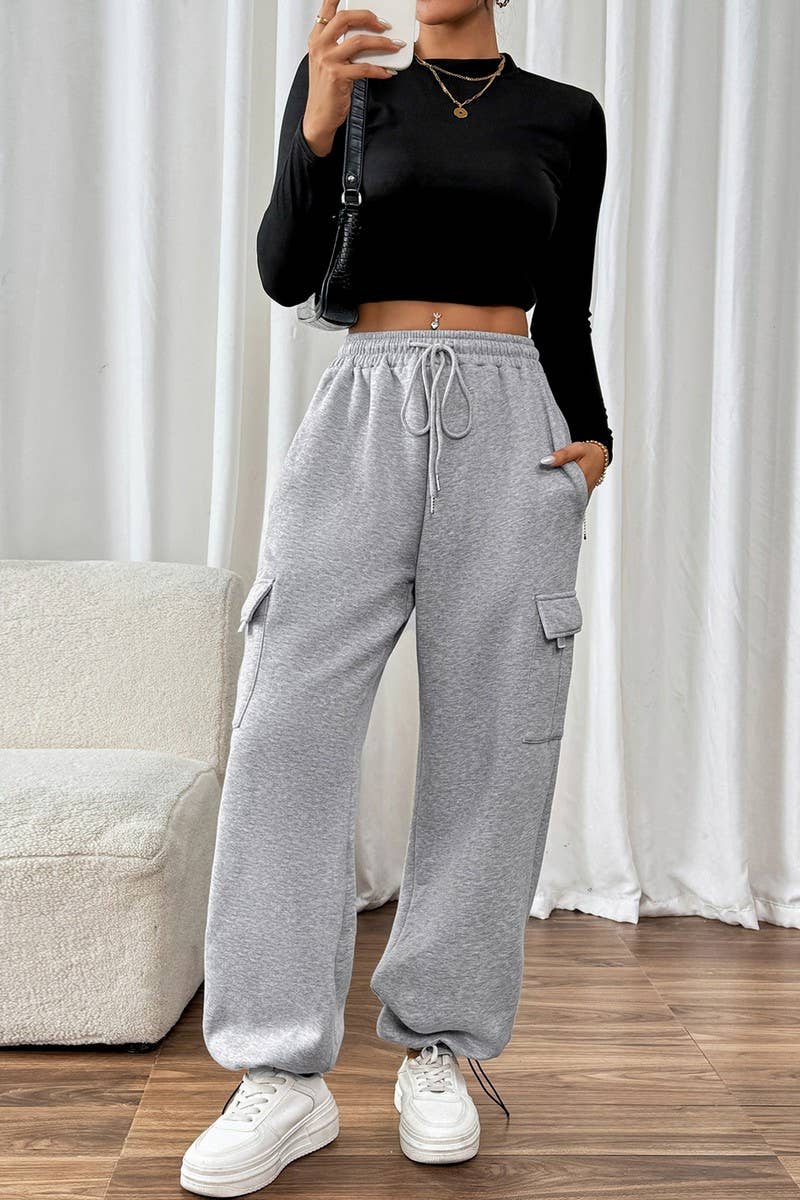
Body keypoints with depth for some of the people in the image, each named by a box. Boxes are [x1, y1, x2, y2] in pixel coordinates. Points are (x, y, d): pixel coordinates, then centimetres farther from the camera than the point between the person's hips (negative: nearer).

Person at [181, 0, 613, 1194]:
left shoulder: (566, 117, 14)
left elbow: (564, 317, 16)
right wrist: (317, 129, -17)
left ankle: (439, 1050, 13)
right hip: (365, 414, -1)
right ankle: (286, 1076, -2)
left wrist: (595, 438, 0)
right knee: (291, 727, -11)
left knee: (490, 741, -1)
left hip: (510, 426, 1)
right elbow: (287, 274, -2)